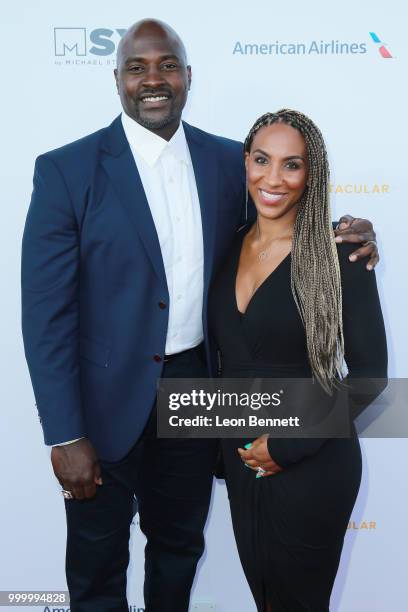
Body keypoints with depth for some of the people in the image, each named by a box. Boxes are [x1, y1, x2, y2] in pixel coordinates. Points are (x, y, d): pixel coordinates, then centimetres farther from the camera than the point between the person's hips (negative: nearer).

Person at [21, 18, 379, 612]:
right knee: (98, 564, 16)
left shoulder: (230, 160, 0)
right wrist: (66, 436, -15)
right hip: (108, 400, -3)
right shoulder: (67, 169, -12)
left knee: (180, 542, 24)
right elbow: (46, 312, -13)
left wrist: (344, 235, -11)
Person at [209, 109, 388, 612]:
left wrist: (289, 446, -15)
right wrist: (230, 443, 5)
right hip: (240, 457, 5)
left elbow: (369, 373, -15)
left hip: (310, 467, -5)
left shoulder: (338, 256, -16)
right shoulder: (230, 246, 1)